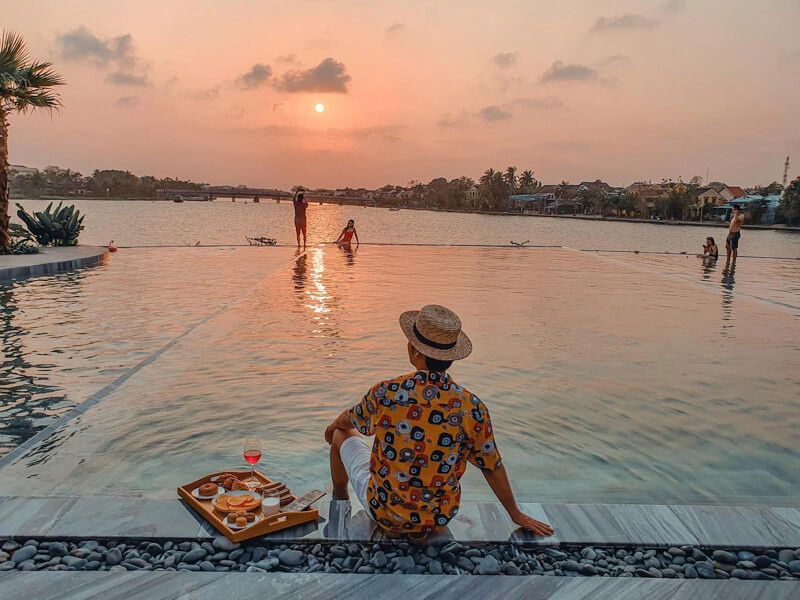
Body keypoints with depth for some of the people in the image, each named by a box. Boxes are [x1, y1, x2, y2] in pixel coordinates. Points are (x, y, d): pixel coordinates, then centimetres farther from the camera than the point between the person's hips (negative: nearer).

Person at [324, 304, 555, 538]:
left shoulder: (385, 393, -19)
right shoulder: (472, 407, -18)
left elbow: (350, 421, 2)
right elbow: (492, 467, -6)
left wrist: (334, 426, 27)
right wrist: (516, 514, 11)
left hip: (383, 514, -2)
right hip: (439, 520, 2)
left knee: (343, 434, 22)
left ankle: (339, 501, 50)